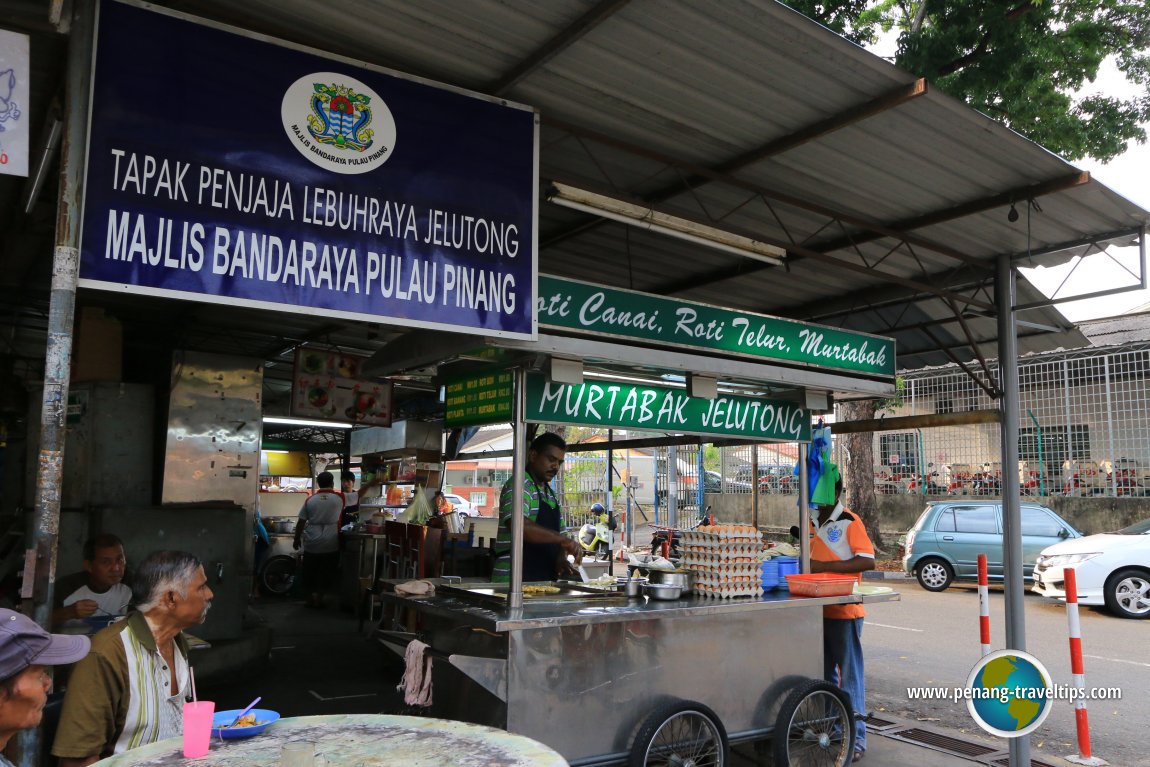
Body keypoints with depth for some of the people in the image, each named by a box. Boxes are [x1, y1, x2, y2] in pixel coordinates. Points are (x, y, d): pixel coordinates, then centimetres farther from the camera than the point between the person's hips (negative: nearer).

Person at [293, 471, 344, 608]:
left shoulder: (310, 500, 1)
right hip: (330, 544, -2)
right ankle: (319, 596, 10)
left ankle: (311, 595, 18)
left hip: (311, 543, 2)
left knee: (309, 572, 16)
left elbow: (301, 522, 4)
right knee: (327, 573, 10)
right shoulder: (339, 498, -7)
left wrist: (297, 539, 16)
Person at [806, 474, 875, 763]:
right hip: (817, 610, 8)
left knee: (850, 675, 0)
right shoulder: (812, 521, 11)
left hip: (844, 611, -7)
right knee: (824, 674, 16)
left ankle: (856, 740, 9)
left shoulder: (850, 521, -11)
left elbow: (867, 561, -21)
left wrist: (822, 566, -25)